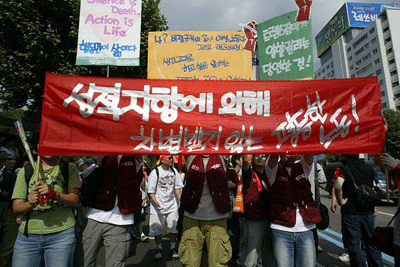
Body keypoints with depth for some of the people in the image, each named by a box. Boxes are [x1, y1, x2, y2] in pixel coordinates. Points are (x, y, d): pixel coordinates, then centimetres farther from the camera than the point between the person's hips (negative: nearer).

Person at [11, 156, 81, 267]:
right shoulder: (25, 171, 10)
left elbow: (75, 200, -4)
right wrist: (30, 203, -17)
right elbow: (16, 207, 5)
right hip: (27, 235, 2)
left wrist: (53, 193, -20)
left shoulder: (69, 168, 4)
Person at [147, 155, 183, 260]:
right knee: (157, 228, 6)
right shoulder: (155, 172, -9)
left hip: (172, 204, 4)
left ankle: (173, 248, 25)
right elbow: (150, 190, -8)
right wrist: (156, 202, -20)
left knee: (173, 227, 7)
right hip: (158, 205, -3)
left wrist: (179, 200, 5)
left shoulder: (174, 171, 5)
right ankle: (159, 248, 27)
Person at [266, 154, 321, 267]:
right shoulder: (274, 169, 2)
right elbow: (273, 157, -17)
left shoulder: (302, 168, 11)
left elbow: (309, 154, -7)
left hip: (305, 229, 3)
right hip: (281, 229, -2)